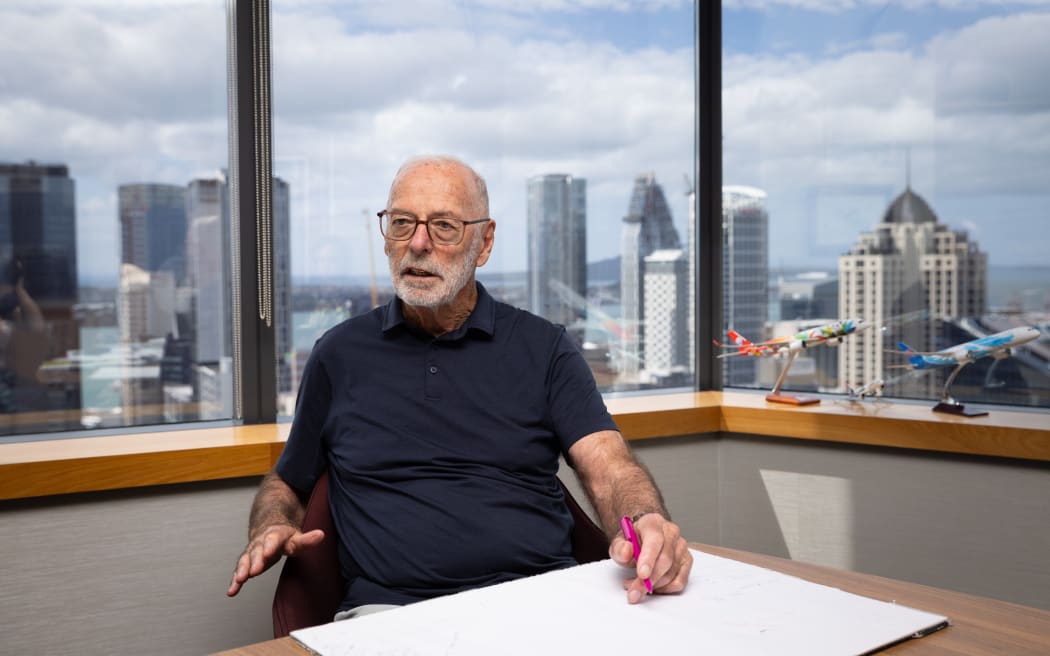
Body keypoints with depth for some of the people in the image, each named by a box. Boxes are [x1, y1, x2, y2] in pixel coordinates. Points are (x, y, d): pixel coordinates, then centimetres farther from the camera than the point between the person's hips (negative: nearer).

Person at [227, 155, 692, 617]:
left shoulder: (543, 348, 9)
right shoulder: (340, 354, 13)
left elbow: (609, 471, -2)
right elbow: (285, 484, 23)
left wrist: (647, 527, -24)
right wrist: (270, 532, 0)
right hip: (391, 607, 1)